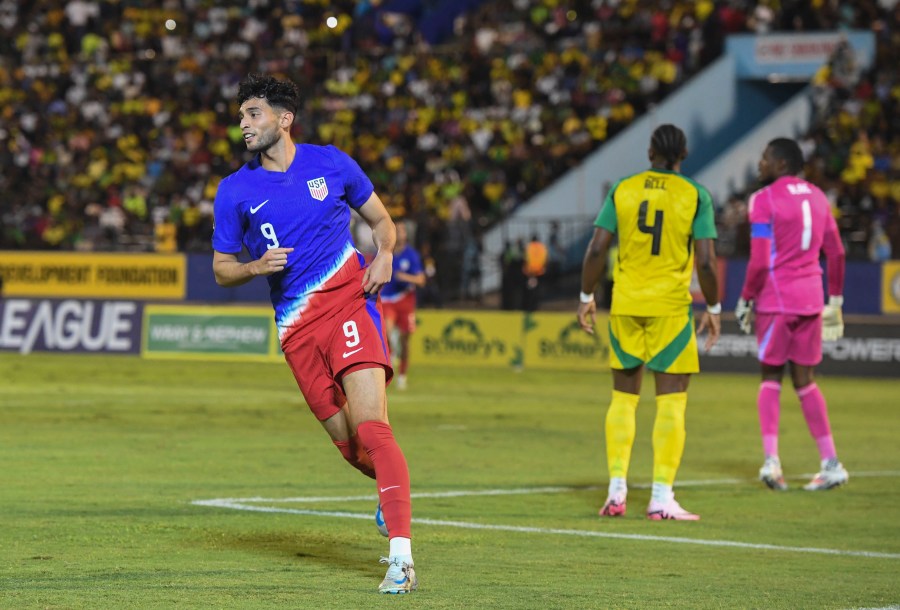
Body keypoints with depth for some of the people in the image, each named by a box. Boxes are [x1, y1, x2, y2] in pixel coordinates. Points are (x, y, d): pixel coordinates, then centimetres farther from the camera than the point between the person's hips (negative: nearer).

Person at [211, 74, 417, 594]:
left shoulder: (331, 163, 4)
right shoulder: (235, 191, 6)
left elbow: (381, 220, 16)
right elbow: (222, 269, 12)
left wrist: (384, 253, -5)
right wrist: (256, 267, -9)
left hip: (349, 301, -3)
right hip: (296, 326, 3)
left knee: (370, 426, -20)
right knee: (349, 444, 4)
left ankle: (401, 558, -25)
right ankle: (393, 486, 40)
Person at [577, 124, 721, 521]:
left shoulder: (623, 190, 3)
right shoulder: (695, 195, -4)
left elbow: (597, 249, -1)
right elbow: (706, 261, -9)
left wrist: (586, 297, 10)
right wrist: (714, 309, 3)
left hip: (625, 306, 3)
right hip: (670, 307, -3)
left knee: (624, 396, 12)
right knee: (671, 401, 1)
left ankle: (616, 491, 9)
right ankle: (661, 498, -3)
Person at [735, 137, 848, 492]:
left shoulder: (764, 200, -8)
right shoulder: (816, 197, 12)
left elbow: (760, 262, -13)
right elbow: (836, 252, 14)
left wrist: (745, 300, -3)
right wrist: (835, 300, 20)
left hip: (777, 299, -6)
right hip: (811, 298, 6)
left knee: (771, 377, 4)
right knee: (804, 381, 11)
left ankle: (771, 460, -9)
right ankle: (830, 463, 5)